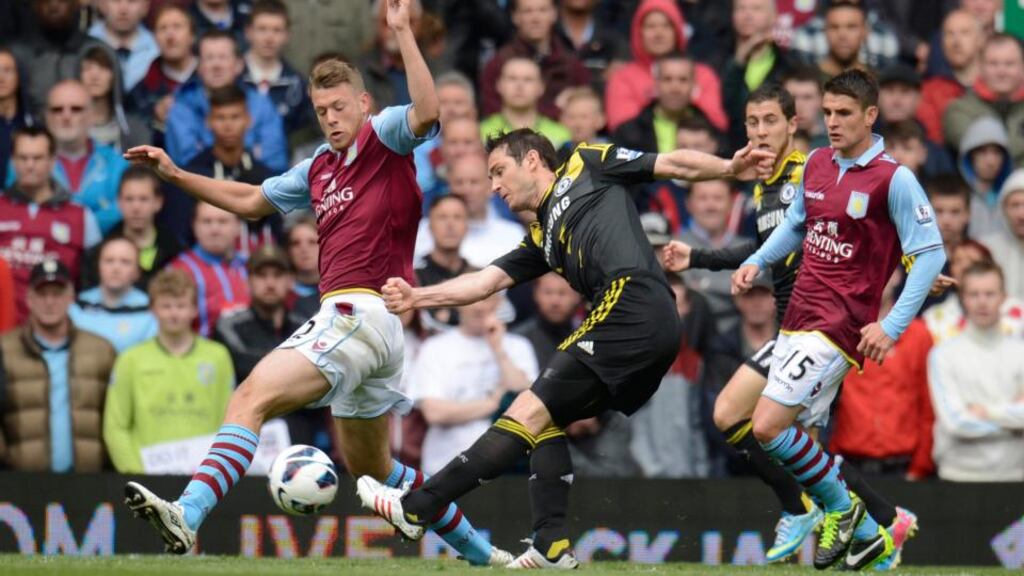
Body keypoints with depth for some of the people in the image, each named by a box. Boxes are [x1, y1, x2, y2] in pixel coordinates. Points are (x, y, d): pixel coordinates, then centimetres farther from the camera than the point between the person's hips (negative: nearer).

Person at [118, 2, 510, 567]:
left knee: (252, 397, -23)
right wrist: (174, 174, 26)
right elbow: (250, 200, 32)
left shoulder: (382, 137, -2)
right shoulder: (320, 167, 20)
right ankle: (481, 553, 30)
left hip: (363, 311, -10)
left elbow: (426, 112, -25)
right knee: (370, 467, 20)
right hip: (345, 315, 10)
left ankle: (188, 515, -36)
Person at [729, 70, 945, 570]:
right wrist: (757, 262, 5)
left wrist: (892, 325, -18)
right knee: (795, 432, 9)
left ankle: (840, 508, 4)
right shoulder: (816, 164, 8)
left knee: (769, 426, -16)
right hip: (798, 317, 8)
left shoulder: (893, 179, -12)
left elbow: (931, 254, -11)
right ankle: (864, 534, 23)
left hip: (840, 326, -8)